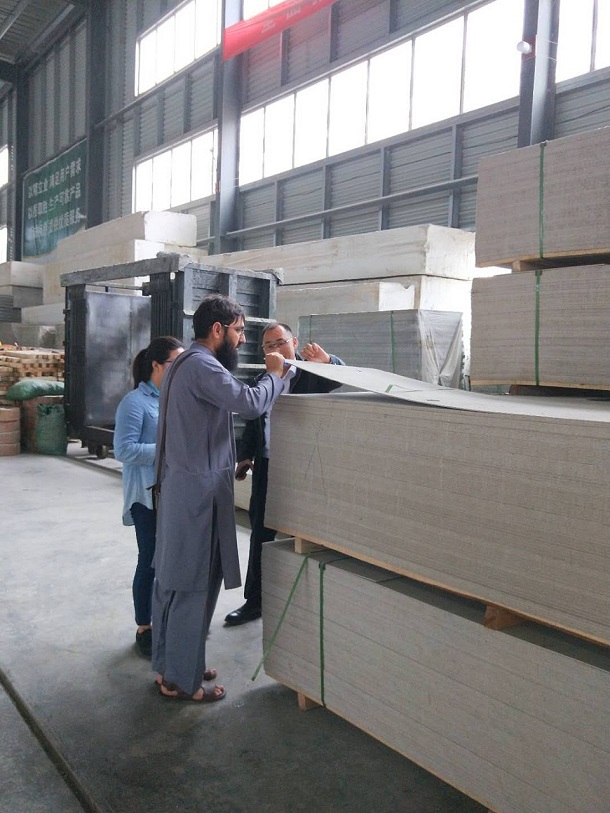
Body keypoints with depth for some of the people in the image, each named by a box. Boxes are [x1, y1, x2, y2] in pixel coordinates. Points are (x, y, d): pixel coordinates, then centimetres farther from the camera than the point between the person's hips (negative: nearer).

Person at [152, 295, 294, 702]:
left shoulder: (186, 363, 16)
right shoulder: (201, 365, -18)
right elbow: (252, 403, -28)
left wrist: (231, 464, 13)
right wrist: (276, 374, -9)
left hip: (181, 485, 11)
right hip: (198, 490, -11)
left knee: (173, 580, 16)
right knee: (194, 585, 0)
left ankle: (169, 666, 29)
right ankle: (182, 680, 13)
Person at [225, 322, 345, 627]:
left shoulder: (313, 374, -6)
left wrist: (327, 360, -42)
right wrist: (244, 455, 11)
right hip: (267, 467, 5)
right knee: (260, 534, 13)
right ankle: (254, 600, 27)